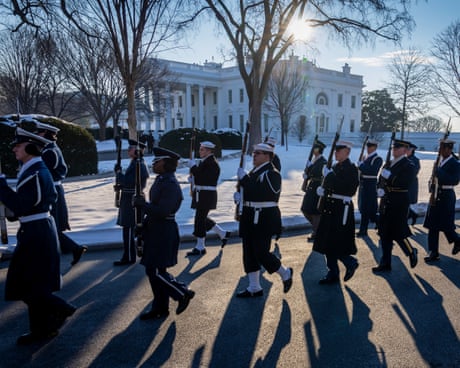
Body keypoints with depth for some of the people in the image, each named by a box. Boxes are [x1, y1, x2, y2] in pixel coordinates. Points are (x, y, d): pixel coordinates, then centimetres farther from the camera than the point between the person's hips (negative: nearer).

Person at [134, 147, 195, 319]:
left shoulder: (170, 184, -19)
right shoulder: (161, 180, 11)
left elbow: (162, 211, -26)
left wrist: (141, 203, -17)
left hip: (164, 232, -10)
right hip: (156, 231, 10)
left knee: (156, 272, -5)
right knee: (154, 271, 14)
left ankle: (183, 293, 12)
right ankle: (160, 308, 24)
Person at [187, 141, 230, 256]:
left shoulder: (211, 163, -16)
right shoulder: (206, 161, 15)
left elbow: (201, 176, -24)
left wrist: (193, 166, -13)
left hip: (206, 196, -10)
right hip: (202, 195, 10)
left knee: (200, 220, -3)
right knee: (202, 219, 18)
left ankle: (200, 247, 8)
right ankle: (223, 234, 28)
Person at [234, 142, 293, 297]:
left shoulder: (272, 173, -13)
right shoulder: (254, 172, 14)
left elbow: (259, 193, -25)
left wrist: (243, 178, -21)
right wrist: (239, 195, -2)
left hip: (264, 219, -9)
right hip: (251, 219, 9)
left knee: (261, 253, -5)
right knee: (249, 253, 9)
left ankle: (285, 273, 20)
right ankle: (254, 287, 20)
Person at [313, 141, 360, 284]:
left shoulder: (351, 168, -11)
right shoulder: (334, 167, 13)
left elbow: (345, 188, -24)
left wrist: (329, 175, -21)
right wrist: (322, 190, -1)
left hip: (342, 210, -8)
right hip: (330, 209, 8)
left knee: (335, 244, -6)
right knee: (327, 243, 11)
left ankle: (351, 263, 19)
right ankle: (333, 273, 21)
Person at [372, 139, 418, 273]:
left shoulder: (409, 166, -9)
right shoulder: (389, 164, 13)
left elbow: (404, 184, -21)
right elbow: (382, 180, 15)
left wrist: (390, 177, -26)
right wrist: (380, 189, -3)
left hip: (399, 204, -7)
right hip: (386, 203, 7)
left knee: (398, 234, -1)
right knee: (384, 234, 9)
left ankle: (412, 253, 27)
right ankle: (385, 263, 18)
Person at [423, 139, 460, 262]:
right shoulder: (440, 161, 12)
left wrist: (439, 172, -26)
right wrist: (432, 186, 3)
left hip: (447, 197, -7)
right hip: (436, 195, 7)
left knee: (445, 225, 1)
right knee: (432, 225, 4)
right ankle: (433, 253, 9)